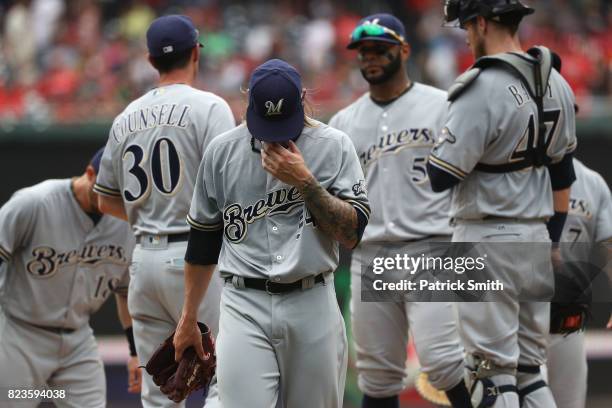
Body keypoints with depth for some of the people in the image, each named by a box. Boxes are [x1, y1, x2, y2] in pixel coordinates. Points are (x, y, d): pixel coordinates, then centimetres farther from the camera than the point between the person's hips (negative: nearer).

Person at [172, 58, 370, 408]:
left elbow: (352, 234, -6)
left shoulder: (334, 146, 0)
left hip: (312, 306, 0)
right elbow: (203, 240, 14)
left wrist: (305, 182, -16)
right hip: (245, 308, 0)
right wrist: (188, 320, 16)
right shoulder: (222, 151, 5)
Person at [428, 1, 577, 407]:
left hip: (488, 239, -7)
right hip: (535, 236, 7)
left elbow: (440, 177, -17)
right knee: (529, 370, 12)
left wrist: (441, 142, 4)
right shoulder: (555, 84, 7)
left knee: (492, 372, -4)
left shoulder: (483, 89, -16)